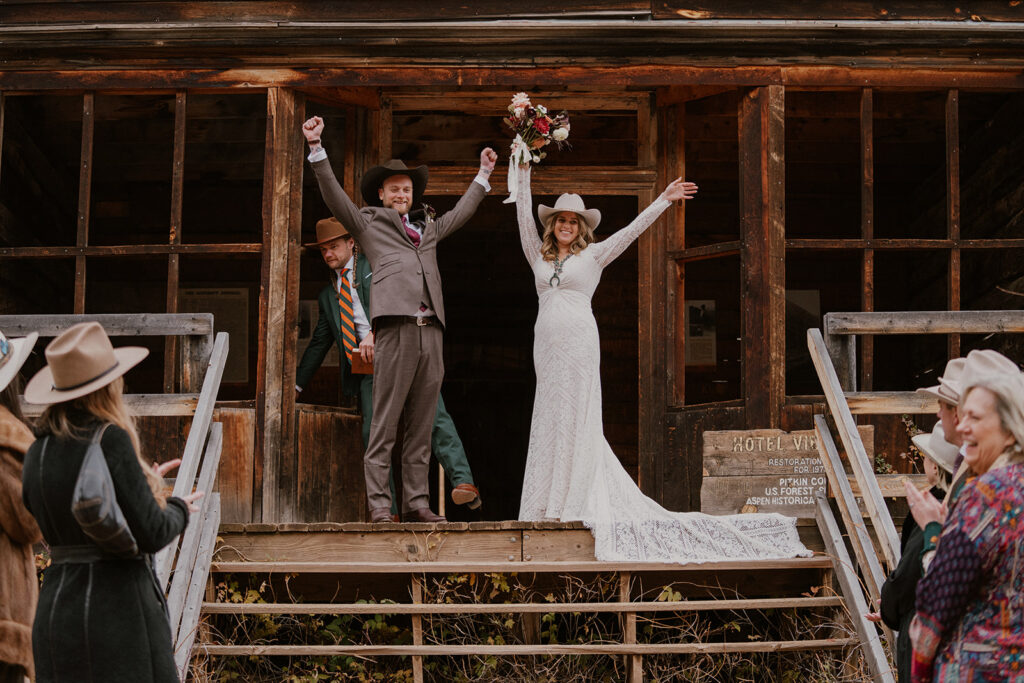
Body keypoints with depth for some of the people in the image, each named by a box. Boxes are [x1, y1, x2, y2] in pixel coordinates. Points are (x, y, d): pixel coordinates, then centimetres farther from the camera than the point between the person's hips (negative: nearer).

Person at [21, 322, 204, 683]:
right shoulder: (111, 440, -13)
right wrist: (179, 509, 7)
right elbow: (150, 534, -15)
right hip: (118, 609, -7)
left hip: (55, 608, 7)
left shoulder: (36, 454, 8)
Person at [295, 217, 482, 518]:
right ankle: (387, 512, -9)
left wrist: (375, 333, -20)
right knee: (372, 433, -9)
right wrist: (297, 384, 31)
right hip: (368, 368, 5)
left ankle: (464, 483, -32)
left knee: (433, 415, -20)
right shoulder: (328, 294, 26)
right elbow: (319, 342, 33)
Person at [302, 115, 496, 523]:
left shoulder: (428, 226, 30)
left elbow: (461, 213, 44)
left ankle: (417, 503, 6)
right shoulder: (367, 222, 16)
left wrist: (483, 174, 50)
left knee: (421, 426, 4)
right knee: (384, 423, -8)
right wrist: (316, 148, -4)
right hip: (396, 327, -5)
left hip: (430, 331, 5)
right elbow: (333, 194, 6)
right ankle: (379, 505, -8)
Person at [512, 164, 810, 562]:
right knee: (550, 420, 4)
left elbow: (631, 231, 7)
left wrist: (664, 200, 4)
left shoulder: (593, 255, 9)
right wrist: (524, 171, 13)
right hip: (547, 345, 4)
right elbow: (524, 215, 15)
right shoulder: (539, 257, 17)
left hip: (578, 342, -4)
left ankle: (577, 500, -5)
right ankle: (548, 503, 8)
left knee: (577, 418, -6)